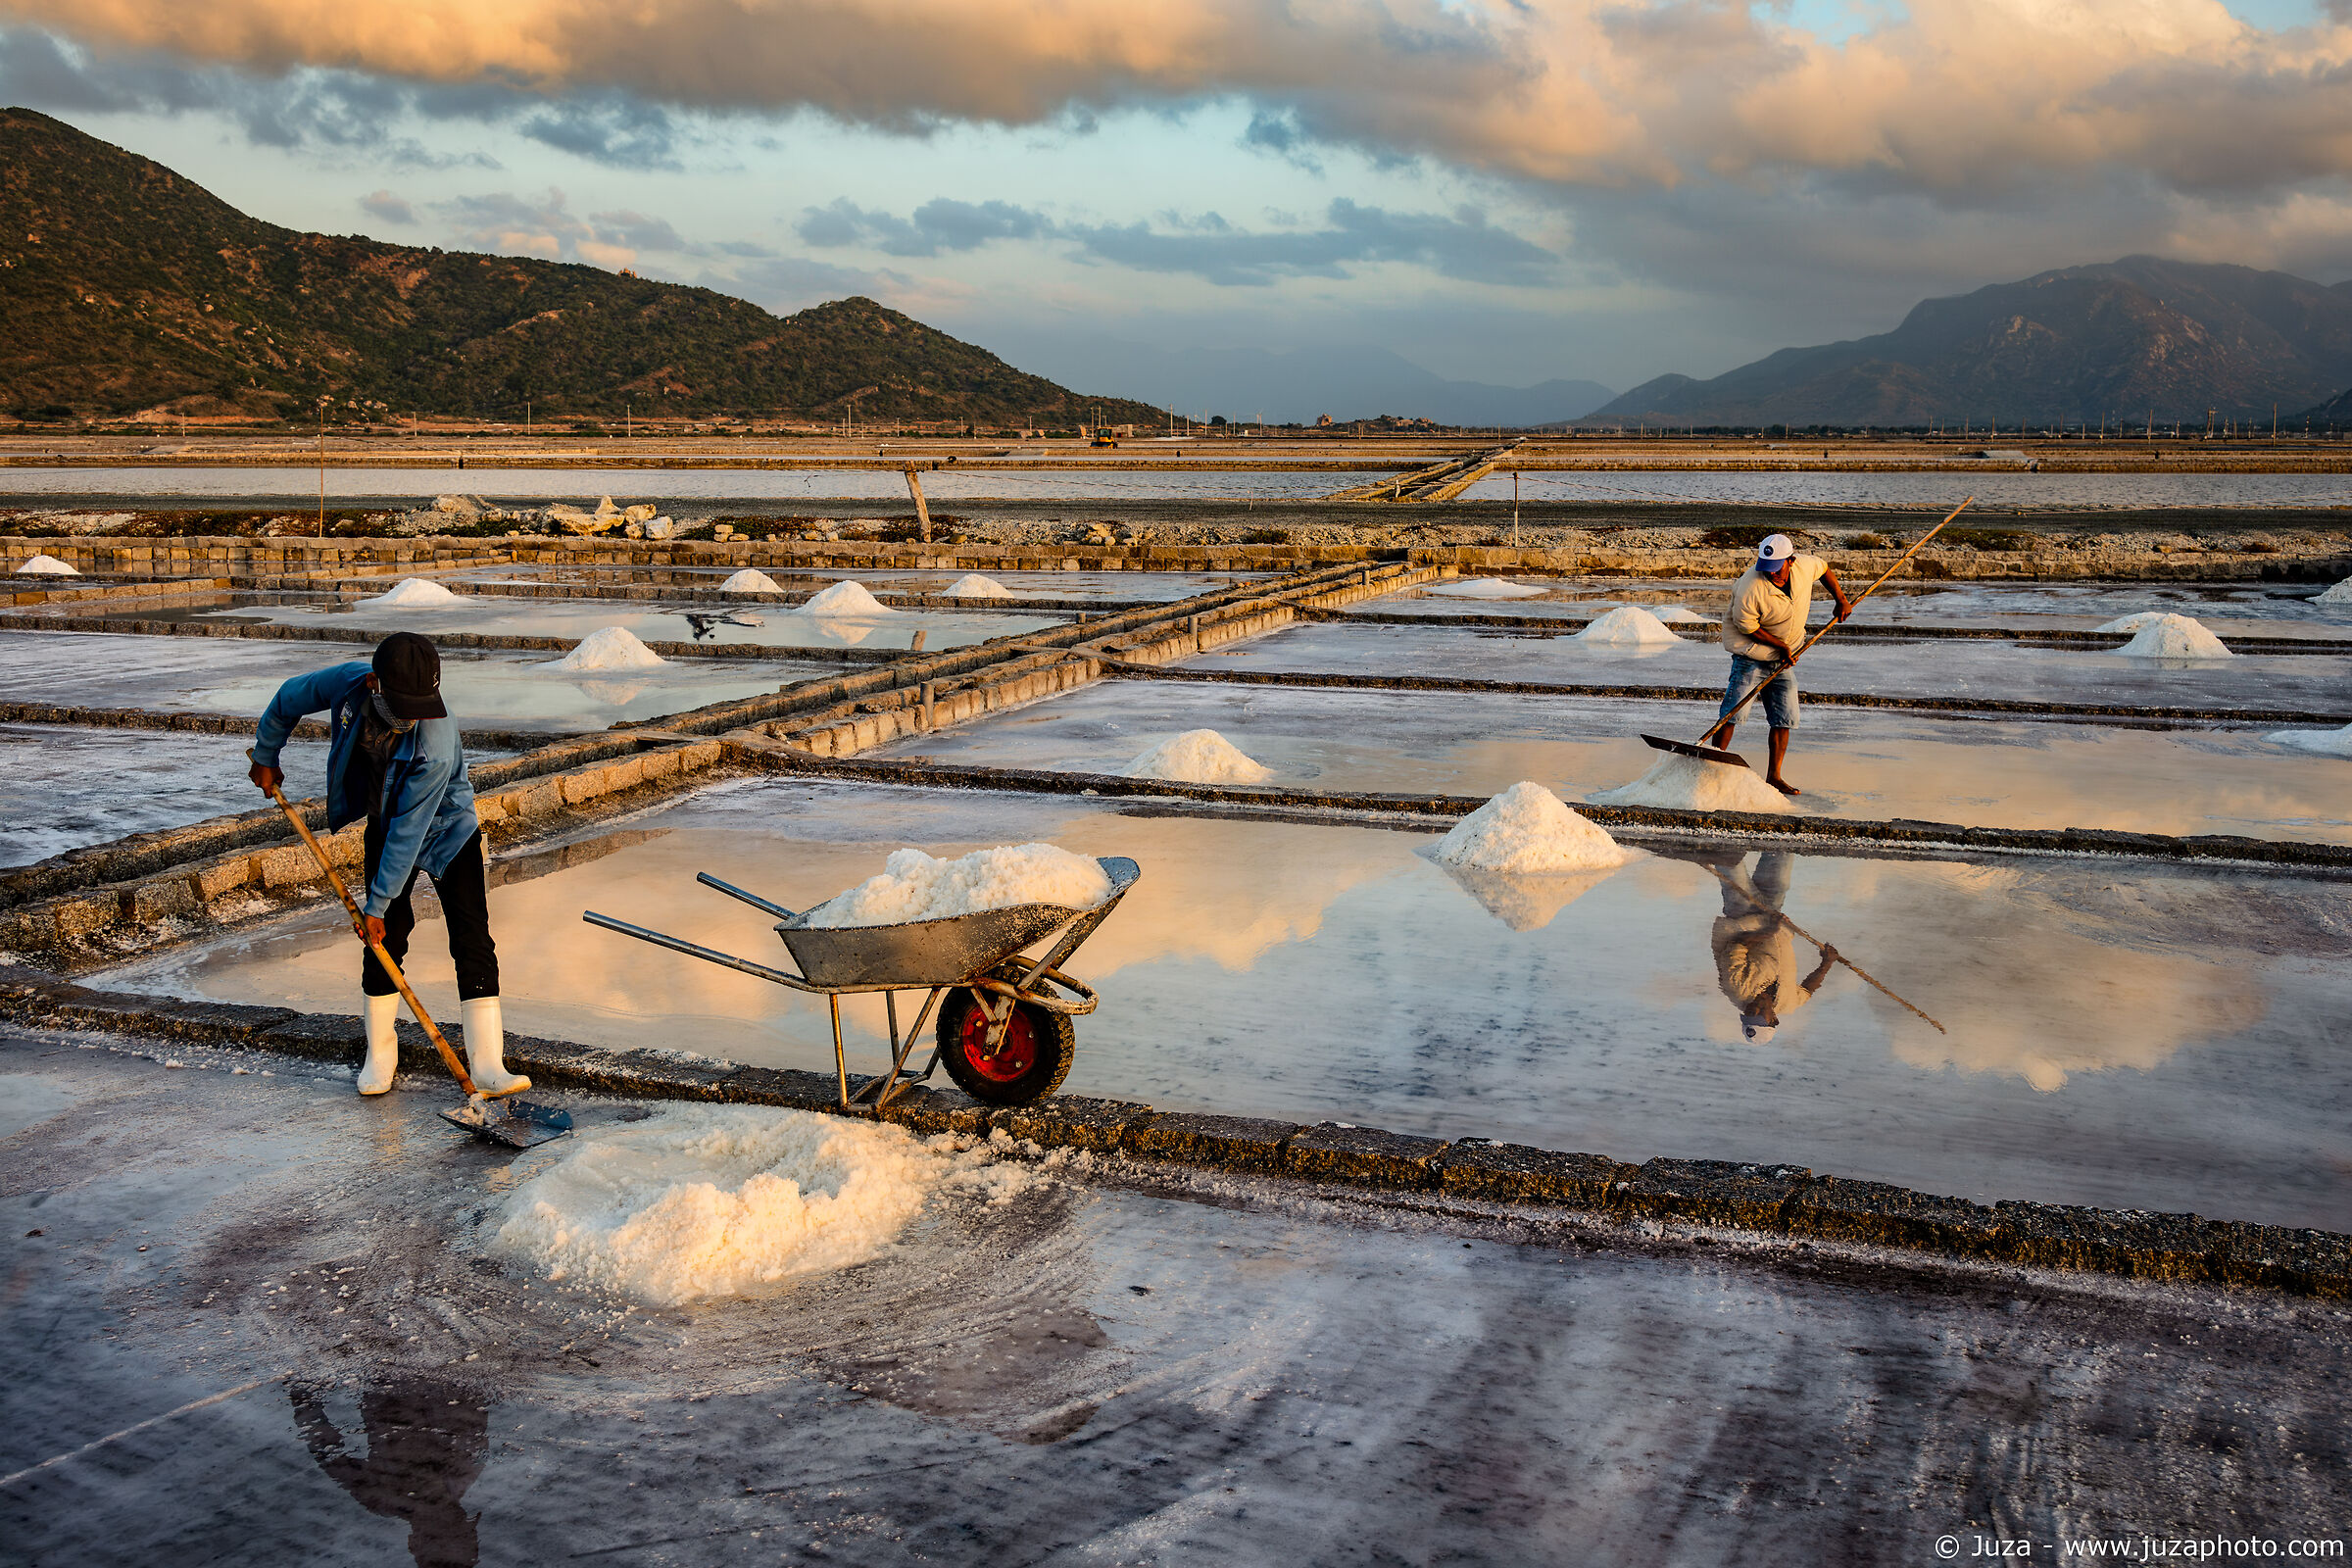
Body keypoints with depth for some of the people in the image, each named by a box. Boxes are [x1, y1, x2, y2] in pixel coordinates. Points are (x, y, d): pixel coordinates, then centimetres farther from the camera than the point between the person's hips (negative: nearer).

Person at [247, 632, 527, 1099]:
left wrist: (377, 904, -26)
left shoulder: (436, 741, -38)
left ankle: (487, 1065, -12)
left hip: (447, 832, -4)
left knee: (473, 941, -12)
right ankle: (380, 1054, 20)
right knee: (385, 942, 3)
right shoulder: (347, 683, -25)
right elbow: (289, 698, 0)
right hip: (385, 824, 4)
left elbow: (408, 831, -32)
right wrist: (265, 756, 13)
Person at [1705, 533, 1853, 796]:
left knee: (1785, 718, 3)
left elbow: (1823, 568, 15)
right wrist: (1781, 645, -17)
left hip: (1785, 658, 6)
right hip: (1751, 656, -6)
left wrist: (1841, 599, 16)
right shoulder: (1751, 587, -26)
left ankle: (1773, 776, 11)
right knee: (1733, 712, -13)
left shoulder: (1805, 566, -9)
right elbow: (1746, 626, -18)